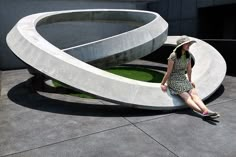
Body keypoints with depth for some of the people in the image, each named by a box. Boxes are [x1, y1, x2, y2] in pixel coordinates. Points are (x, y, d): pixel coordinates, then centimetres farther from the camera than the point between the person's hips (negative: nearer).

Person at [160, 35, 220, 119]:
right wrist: (162, 84, -5)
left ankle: (206, 110, -38)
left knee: (194, 93, -20)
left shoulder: (188, 55, 4)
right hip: (173, 80, -6)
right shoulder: (173, 56, -16)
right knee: (186, 96, -25)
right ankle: (203, 111, -41)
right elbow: (168, 72, -10)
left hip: (183, 78, 6)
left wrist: (190, 81, 25)